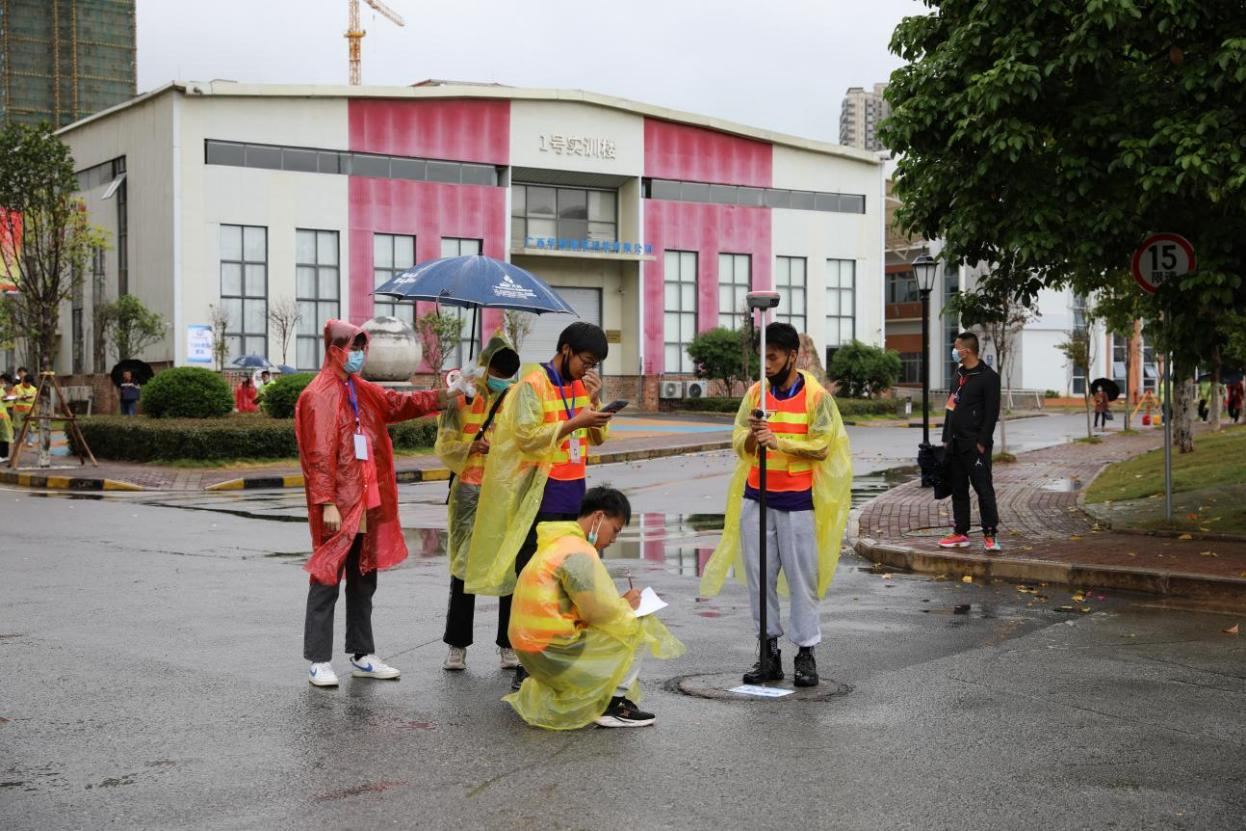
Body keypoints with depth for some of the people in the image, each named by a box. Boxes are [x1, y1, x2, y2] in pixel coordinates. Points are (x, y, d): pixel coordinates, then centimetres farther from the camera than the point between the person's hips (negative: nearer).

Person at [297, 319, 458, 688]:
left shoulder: (365, 392, 14)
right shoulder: (319, 395, -11)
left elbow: (400, 404, 15)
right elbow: (318, 454, -16)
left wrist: (441, 397, -2)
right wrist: (327, 502, -21)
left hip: (369, 504, 9)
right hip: (339, 506, -9)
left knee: (364, 580, 14)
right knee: (326, 580, -2)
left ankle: (362, 655, 23)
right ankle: (319, 662, 3)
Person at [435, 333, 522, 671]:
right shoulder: (462, 397, 4)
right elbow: (444, 445, 2)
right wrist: (471, 446, -15)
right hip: (470, 492, -1)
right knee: (465, 565, 0)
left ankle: (510, 644, 11)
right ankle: (457, 645, 9)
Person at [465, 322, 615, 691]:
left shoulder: (582, 385, 13)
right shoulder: (533, 385, -8)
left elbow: (598, 439, 14)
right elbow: (528, 437, -16)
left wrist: (594, 402, -2)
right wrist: (575, 422, -19)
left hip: (574, 499, 7)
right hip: (540, 501, -7)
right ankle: (525, 667, 3)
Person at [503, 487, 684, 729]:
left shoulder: (558, 544, 16)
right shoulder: (579, 553, -17)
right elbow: (599, 611, -17)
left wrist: (618, 603, 9)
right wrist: (625, 604, 2)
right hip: (554, 652, -10)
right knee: (636, 628, -3)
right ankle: (614, 705, 1)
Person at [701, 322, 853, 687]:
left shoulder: (817, 396, -4)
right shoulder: (756, 392, 7)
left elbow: (821, 447, -11)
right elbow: (739, 442, 6)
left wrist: (778, 441, -22)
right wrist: (752, 435, -17)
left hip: (798, 500, -4)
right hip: (756, 497, 4)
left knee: (802, 578, 0)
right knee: (759, 576, 5)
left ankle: (806, 652, 8)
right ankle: (769, 652, 13)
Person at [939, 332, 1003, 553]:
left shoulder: (988, 377, -9)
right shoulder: (959, 374, 15)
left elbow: (992, 413, -13)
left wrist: (982, 443, -17)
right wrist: (946, 438, 14)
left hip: (975, 445, -8)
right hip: (955, 444, 8)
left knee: (984, 489, -7)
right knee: (958, 490, 11)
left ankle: (991, 534, -3)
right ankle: (961, 533, 17)